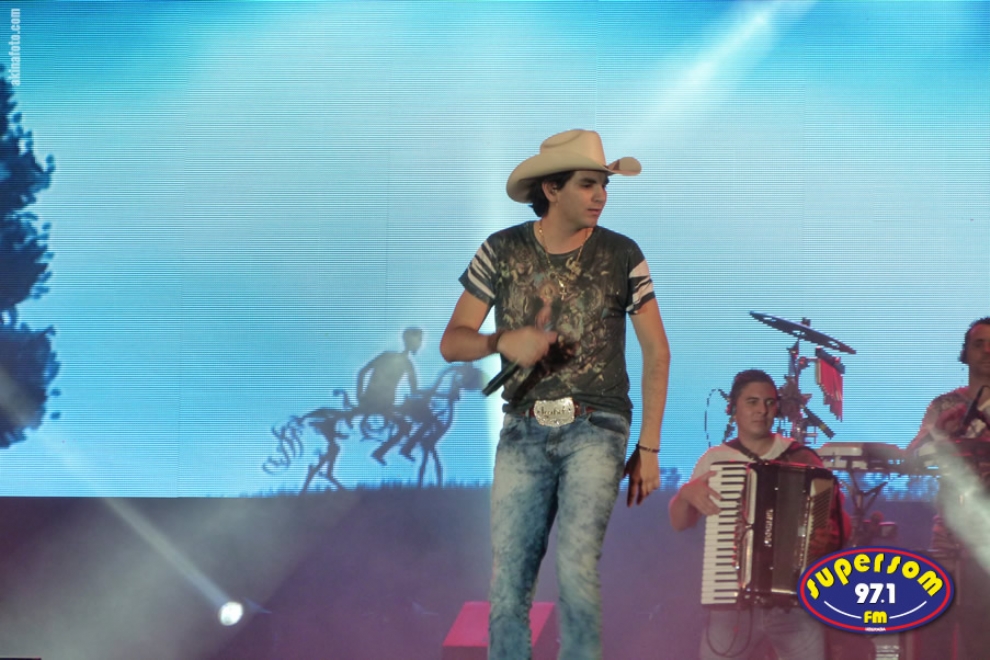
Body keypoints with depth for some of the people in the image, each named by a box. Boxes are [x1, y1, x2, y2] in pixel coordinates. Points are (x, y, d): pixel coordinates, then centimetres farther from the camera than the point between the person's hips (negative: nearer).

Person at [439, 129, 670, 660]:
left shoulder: (621, 255, 0)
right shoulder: (501, 252, 3)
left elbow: (656, 351, 6)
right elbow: (452, 343, 4)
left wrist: (648, 448, 3)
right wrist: (503, 342, -18)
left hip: (595, 429, -2)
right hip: (523, 432, 2)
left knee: (575, 565, -21)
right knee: (508, 583, 1)